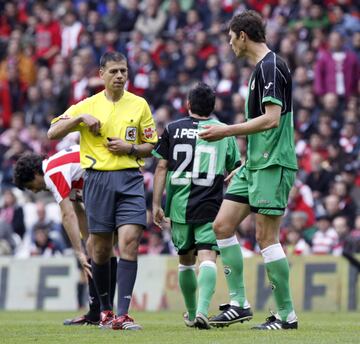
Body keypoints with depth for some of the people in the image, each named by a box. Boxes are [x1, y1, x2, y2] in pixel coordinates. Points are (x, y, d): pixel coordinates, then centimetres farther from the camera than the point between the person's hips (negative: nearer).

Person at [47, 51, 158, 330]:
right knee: (101, 248, 3)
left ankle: (122, 314, -17)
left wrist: (130, 147, -6)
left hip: (130, 178, 0)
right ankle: (105, 309, 23)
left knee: (130, 240, -15)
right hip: (98, 179, 0)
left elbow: (151, 146, 13)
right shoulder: (88, 105, 6)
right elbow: (52, 133, 3)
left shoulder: (139, 105, 9)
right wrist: (80, 118, -11)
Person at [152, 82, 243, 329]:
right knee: (207, 258, -10)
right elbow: (234, 172, 12)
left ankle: (191, 313, 30)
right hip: (210, 207, -2)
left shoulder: (172, 130, 5)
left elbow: (162, 168, 2)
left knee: (186, 260, 18)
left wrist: (156, 203, 5)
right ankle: (202, 309, -32)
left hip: (179, 206, 2)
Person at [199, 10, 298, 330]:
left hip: (272, 166, -10)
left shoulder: (271, 66, -13)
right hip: (255, 164, 10)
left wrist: (227, 131, -18)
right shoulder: (261, 67, 17)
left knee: (266, 237, -8)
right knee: (222, 226, 7)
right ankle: (238, 303, 9)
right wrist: (245, 165, 26)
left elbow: (271, 119, -22)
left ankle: (287, 314, -2)